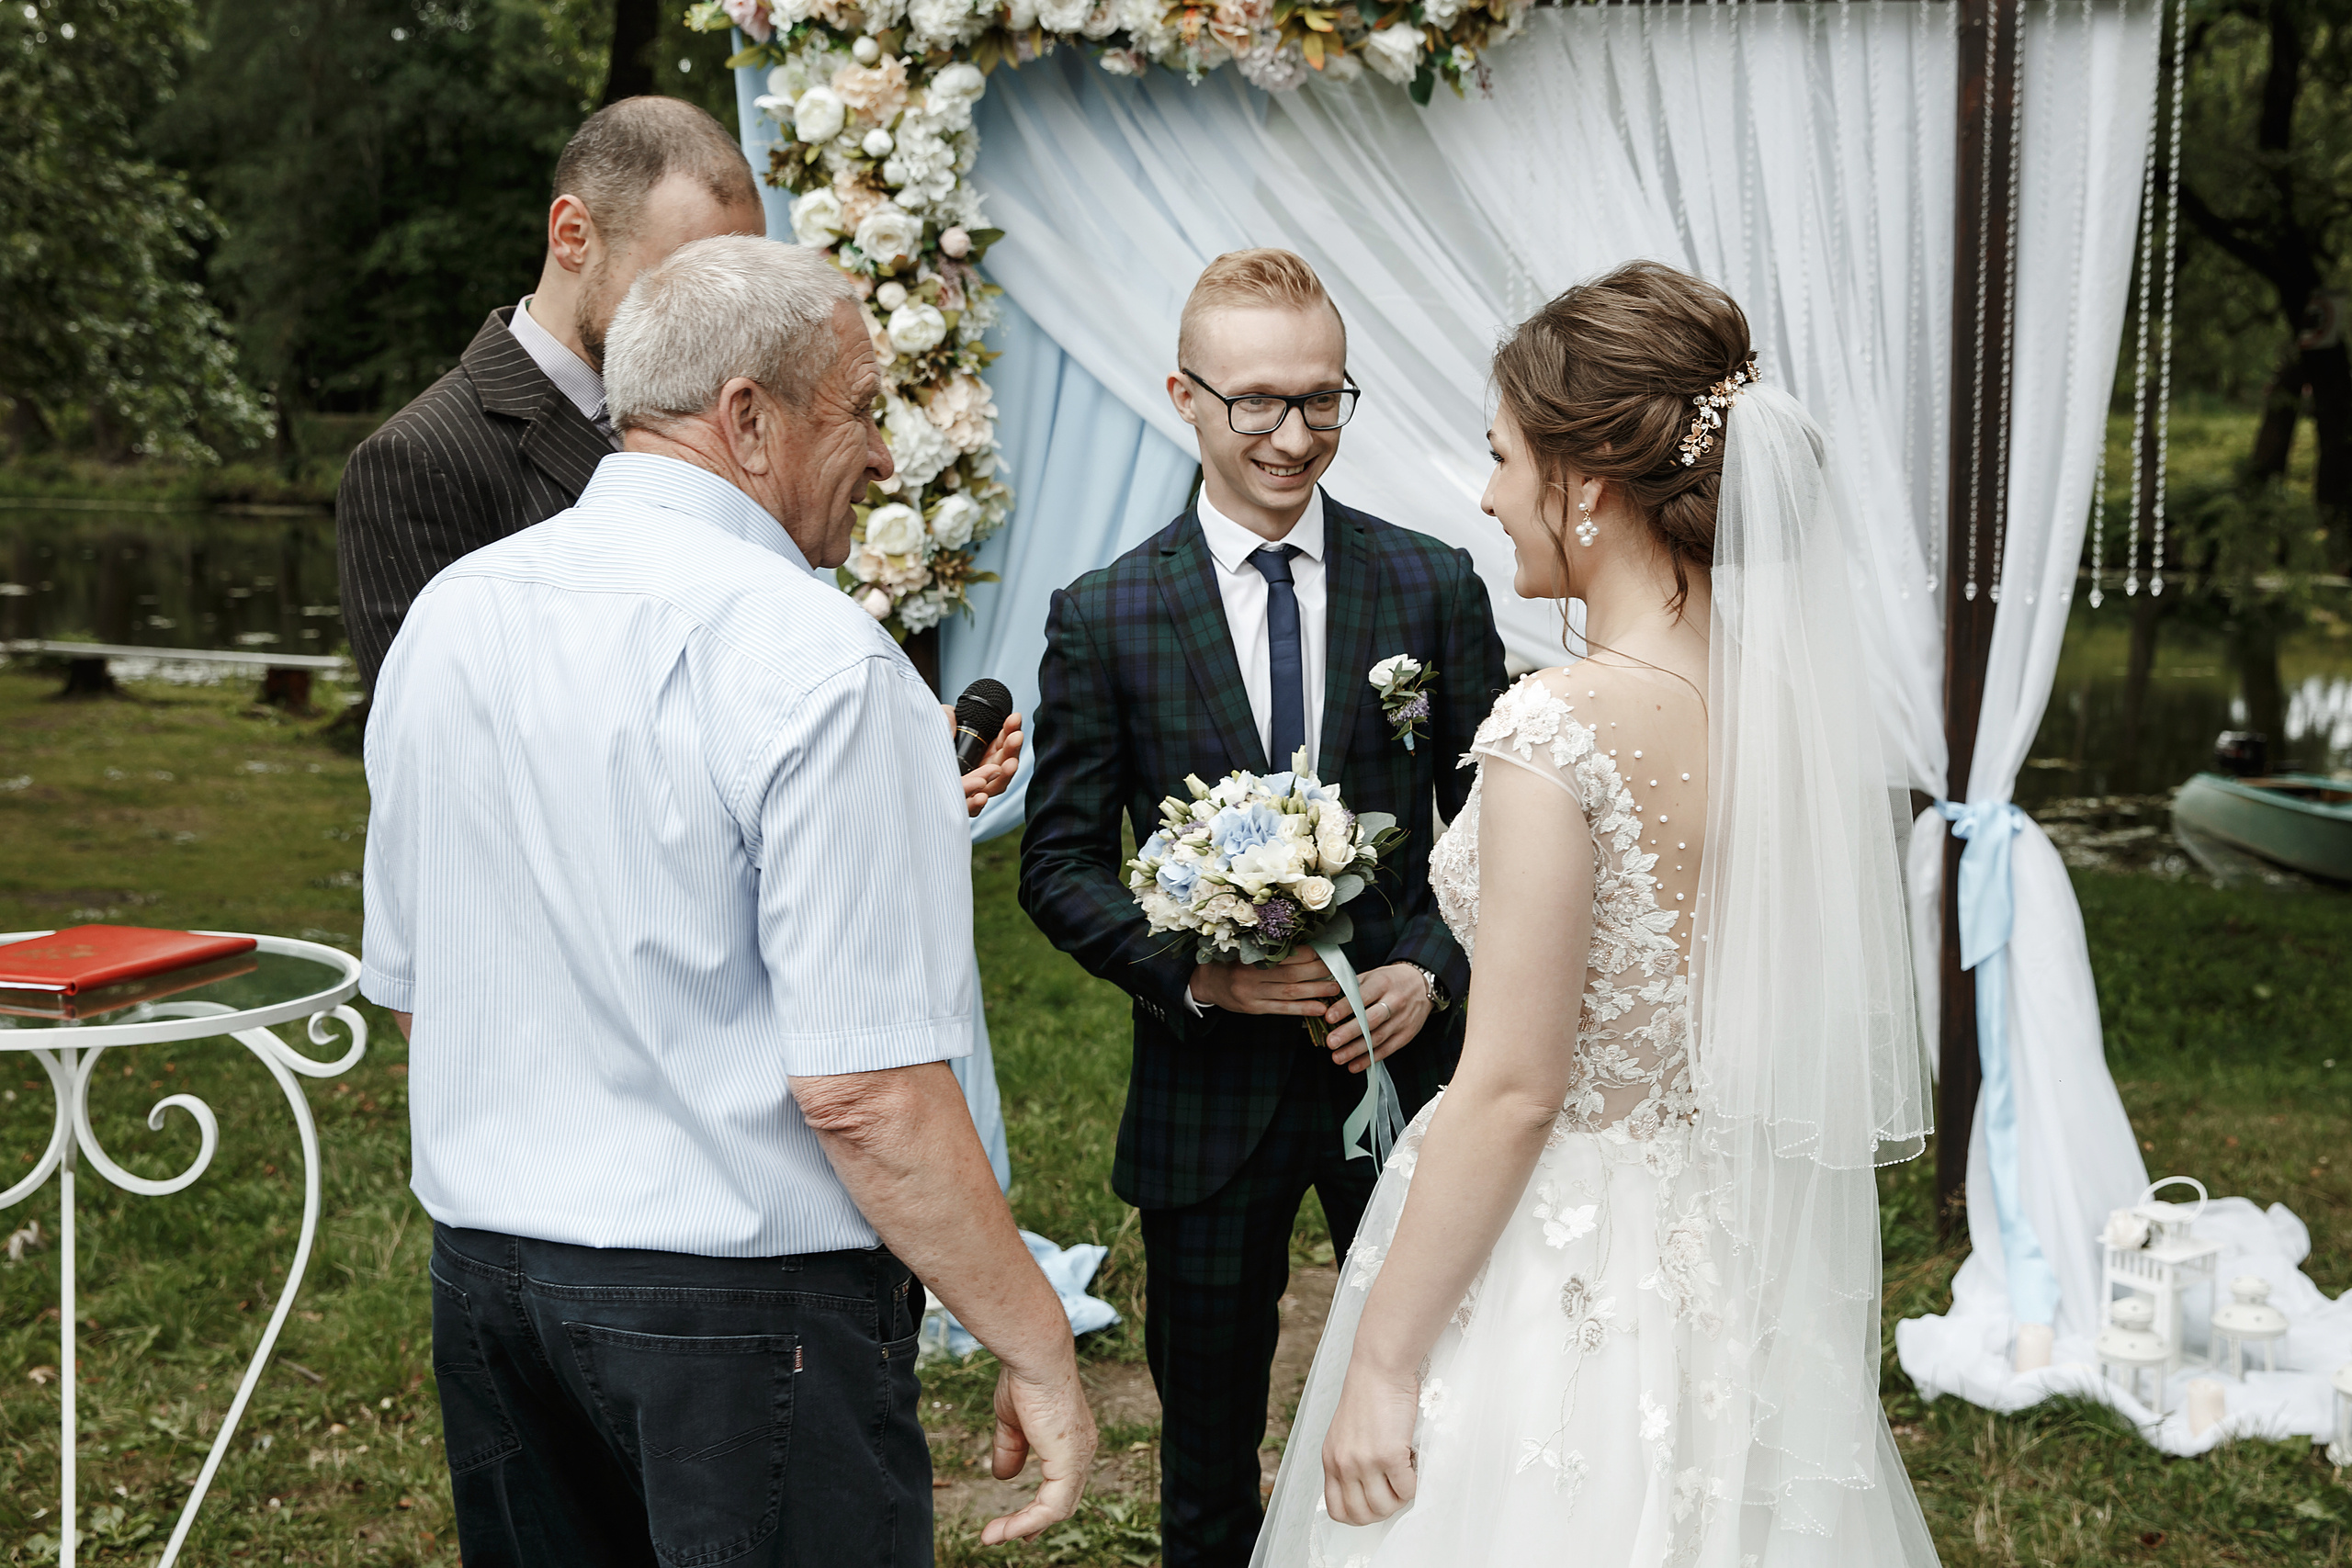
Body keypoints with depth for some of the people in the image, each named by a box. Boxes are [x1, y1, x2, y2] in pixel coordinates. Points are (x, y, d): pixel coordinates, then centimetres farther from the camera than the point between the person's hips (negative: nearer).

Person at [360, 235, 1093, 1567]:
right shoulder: (819, 663, -19)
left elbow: (410, 992, 12)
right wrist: (1039, 1354, -13)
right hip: (752, 1310, -7)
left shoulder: (447, 615, 3)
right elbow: (867, 1094, -22)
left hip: (483, 1266, 7)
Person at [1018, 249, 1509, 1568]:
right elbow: (1060, 861, -2)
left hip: (1403, 1062, 1)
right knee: (1209, 1439, 14)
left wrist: (1435, 970, -14)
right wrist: (1188, 969, -18)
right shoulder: (1104, 617, -4)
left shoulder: (1434, 588, -1)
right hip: (1210, 1087, -1)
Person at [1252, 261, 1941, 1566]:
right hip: (1737, 1267, 7)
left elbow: (1513, 1091, -22)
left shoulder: (1557, 731, -24)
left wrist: (1383, 1363, -13)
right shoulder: (1797, 693, -2)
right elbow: (1792, 1015, 8)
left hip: (1549, 1268, -7)